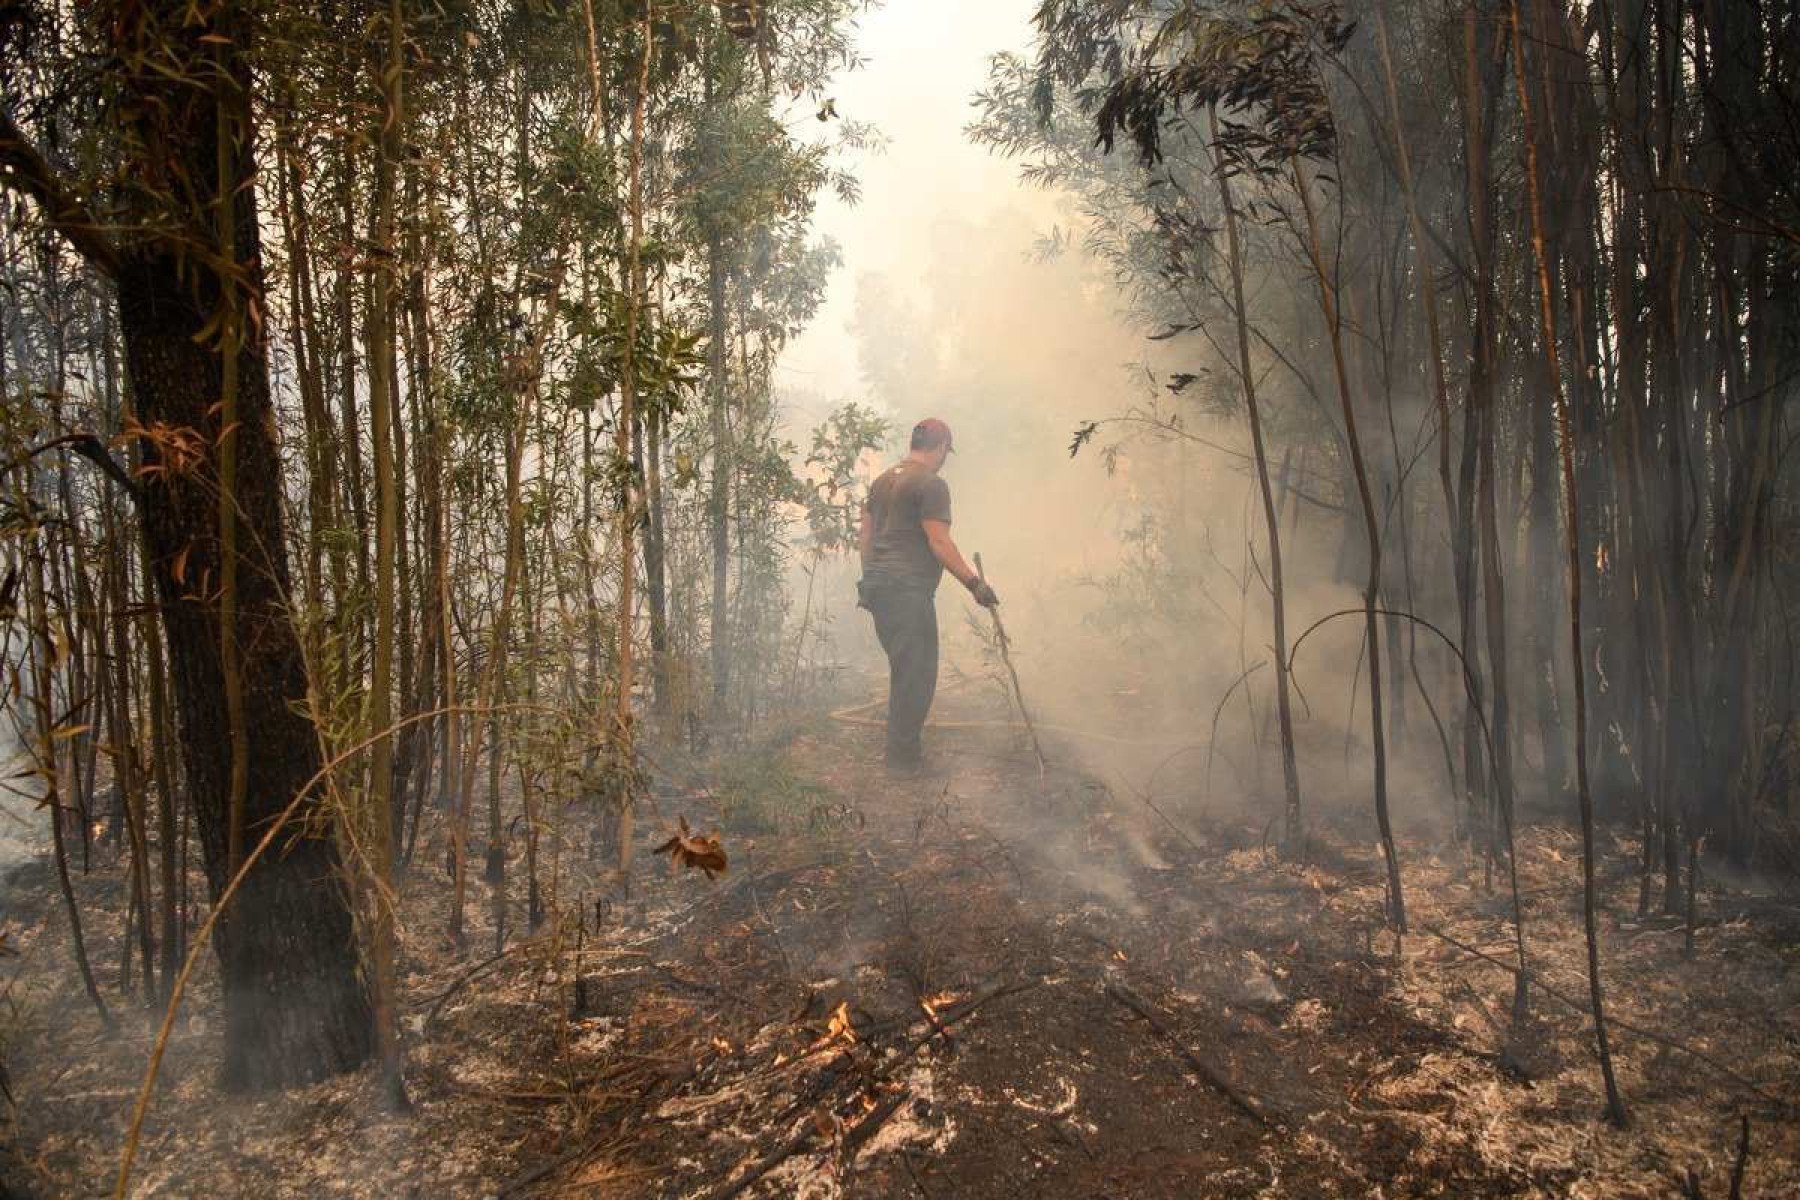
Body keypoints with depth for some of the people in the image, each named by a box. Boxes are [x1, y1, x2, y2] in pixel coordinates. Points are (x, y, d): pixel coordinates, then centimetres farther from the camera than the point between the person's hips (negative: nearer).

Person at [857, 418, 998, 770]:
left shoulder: (883, 480, 17)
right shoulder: (932, 484, -9)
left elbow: (865, 535, 19)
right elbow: (939, 543, -15)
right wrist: (975, 584, -11)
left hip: (877, 584, 9)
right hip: (908, 591, -9)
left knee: (903, 668, 18)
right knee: (917, 674, -2)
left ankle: (899, 748, 25)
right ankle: (903, 755, 3)